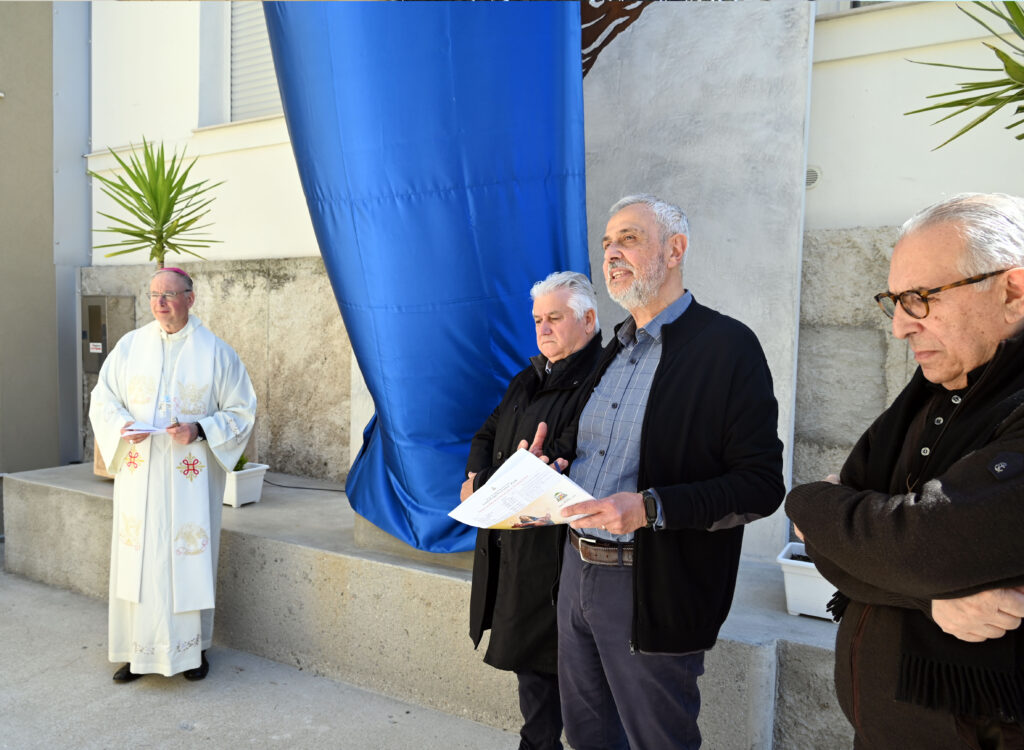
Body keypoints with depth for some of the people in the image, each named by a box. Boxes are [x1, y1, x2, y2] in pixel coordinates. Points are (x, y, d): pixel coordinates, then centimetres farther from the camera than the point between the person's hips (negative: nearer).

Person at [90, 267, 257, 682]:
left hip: (190, 477, -2)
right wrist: (122, 426, -10)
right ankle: (137, 649, 20)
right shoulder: (129, 345, 5)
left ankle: (192, 646, 19)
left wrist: (199, 430, -16)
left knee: (189, 558, 3)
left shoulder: (216, 352, -3)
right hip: (138, 474, 2)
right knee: (137, 558, 6)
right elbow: (102, 400, 10)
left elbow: (241, 411, 0)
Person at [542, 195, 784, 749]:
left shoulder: (727, 345, -12)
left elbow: (761, 485, -17)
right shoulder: (612, 350, 12)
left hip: (651, 592, -7)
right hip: (577, 571, 7)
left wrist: (649, 508, -27)